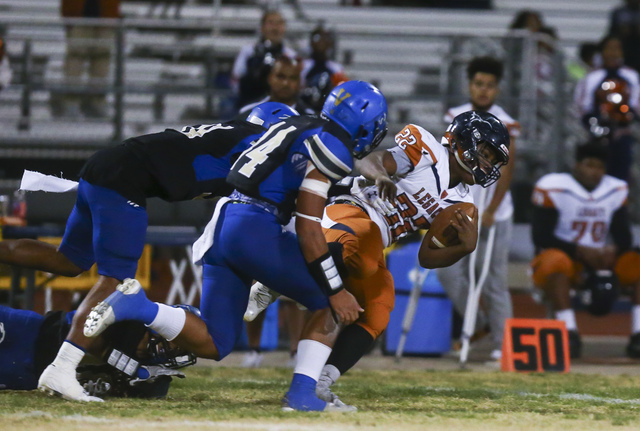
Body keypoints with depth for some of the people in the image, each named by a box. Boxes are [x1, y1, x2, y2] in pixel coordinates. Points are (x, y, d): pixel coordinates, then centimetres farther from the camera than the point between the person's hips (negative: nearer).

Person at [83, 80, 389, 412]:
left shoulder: (298, 128, 23)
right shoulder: (332, 147, -5)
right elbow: (308, 226, -11)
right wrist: (336, 291, -9)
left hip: (222, 223, 8)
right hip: (254, 228, -8)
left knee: (212, 345, 9)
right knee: (332, 305, 6)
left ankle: (135, 306, -8)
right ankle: (302, 394, -5)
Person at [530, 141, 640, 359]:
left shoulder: (616, 190, 5)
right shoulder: (552, 188, -11)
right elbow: (540, 236, -13)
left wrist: (613, 251, -22)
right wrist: (581, 251, -22)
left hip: (598, 260, 5)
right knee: (557, 261, -39)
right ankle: (569, 334, -42)